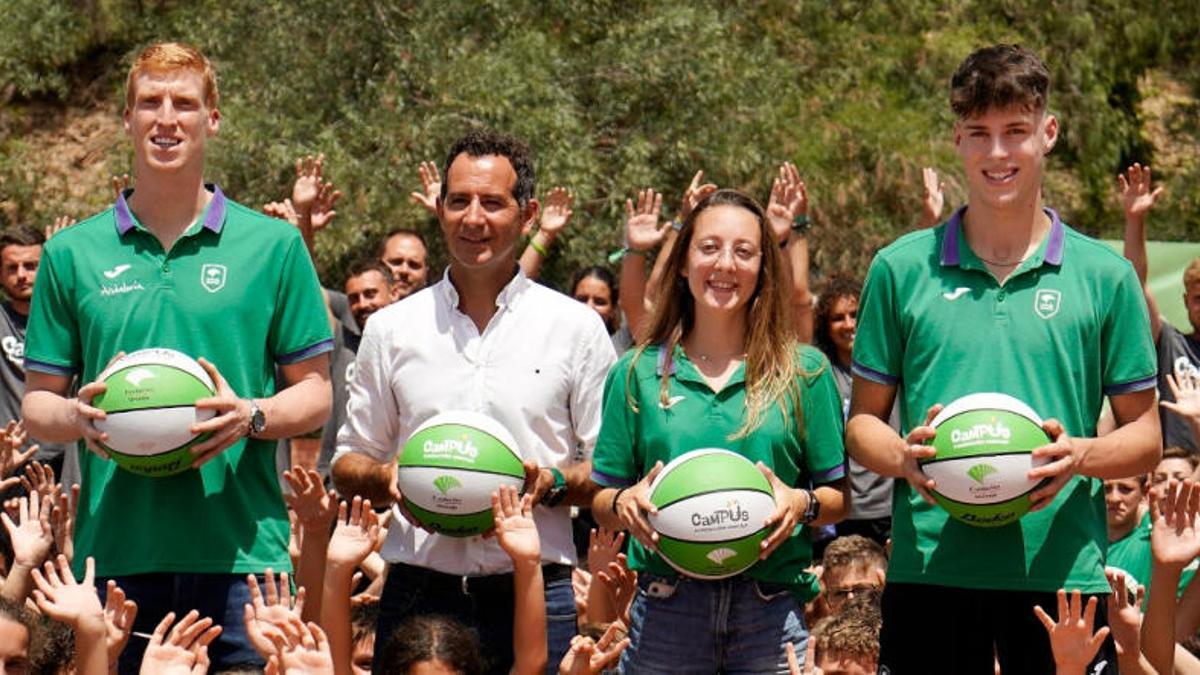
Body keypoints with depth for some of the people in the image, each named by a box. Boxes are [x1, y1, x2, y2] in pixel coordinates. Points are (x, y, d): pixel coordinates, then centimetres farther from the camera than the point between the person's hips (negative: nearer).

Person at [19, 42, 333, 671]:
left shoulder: (273, 245, 7)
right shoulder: (72, 253, 10)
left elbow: (314, 394, 8)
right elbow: (36, 405, 12)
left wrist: (250, 416, -13)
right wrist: (79, 416, -11)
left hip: (241, 553, -1)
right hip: (114, 554, 1)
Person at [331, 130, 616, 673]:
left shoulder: (577, 328, 6)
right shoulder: (391, 329, 11)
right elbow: (348, 464, 15)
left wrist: (553, 483, -12)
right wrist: (386, 479, -7)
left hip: (535, 594, -1)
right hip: (418, 594, 1)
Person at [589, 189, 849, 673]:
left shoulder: (804, 371, 7)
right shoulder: (637, 373, 9)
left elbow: (839, 497, 8)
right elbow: (602, 504, 10)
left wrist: (802, 504, -12)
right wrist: (627, 503, -11)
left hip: (772, 612, 0)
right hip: (664, 609, 1)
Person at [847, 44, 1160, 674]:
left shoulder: (1104, 274, 6)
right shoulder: (901, 268, 7)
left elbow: (1144, 435, 9)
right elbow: (862, 420, 11)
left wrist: (1080, 455, -12)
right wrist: (905, 457, -11)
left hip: (1063, 570, 0)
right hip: (929, 569, 0)